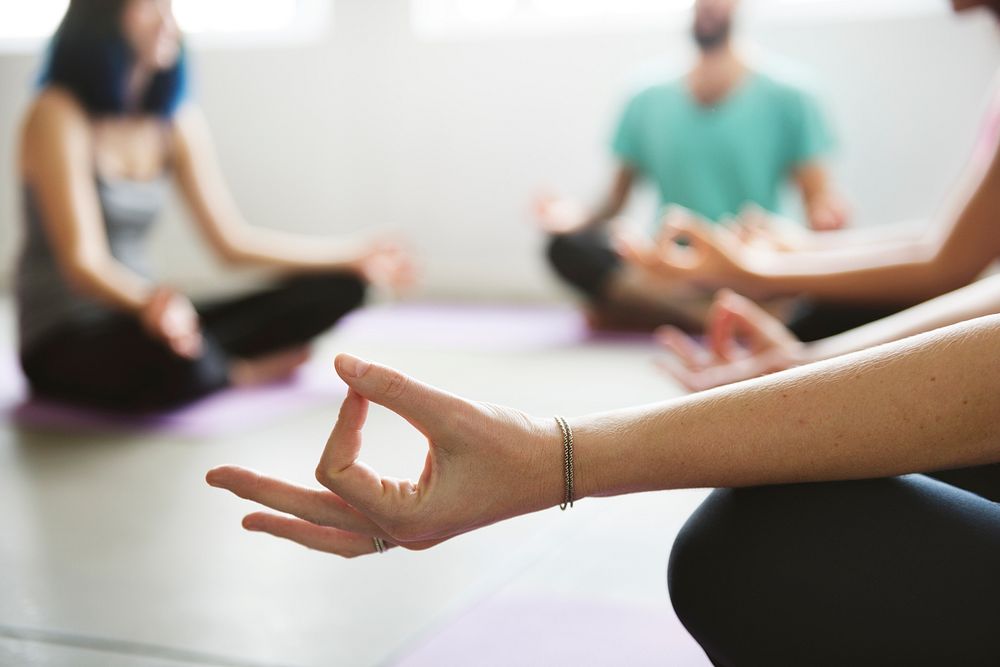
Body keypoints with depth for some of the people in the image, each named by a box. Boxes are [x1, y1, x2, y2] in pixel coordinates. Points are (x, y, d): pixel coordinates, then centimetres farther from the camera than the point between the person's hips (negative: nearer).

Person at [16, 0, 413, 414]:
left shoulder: (177, 120, 5)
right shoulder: (58, 115, -15)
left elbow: (234, 239, 8)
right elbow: (81, 261, -24)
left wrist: (355, 257, 9)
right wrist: (149, 302, -46)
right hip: (66, 346, -6)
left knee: (338, 289, -3)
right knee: (180, 359, -41)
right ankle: (247, 373, -8)